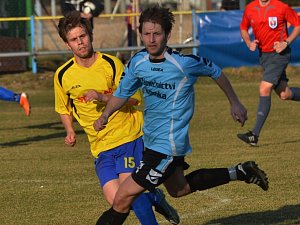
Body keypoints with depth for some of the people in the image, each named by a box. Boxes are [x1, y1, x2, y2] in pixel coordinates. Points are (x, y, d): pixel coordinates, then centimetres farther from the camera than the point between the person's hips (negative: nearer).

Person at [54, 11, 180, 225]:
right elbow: (64, 109, 21)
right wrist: (70, 131, 3)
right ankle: (154, 198, 20)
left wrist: (102, 97, -21)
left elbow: (133, 98, -9)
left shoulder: (111, 63, -6)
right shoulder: (63, 75, 3)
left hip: (129, 136, -3)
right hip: (100, 147, 3)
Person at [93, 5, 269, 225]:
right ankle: (239, 172, 38)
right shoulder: (138, 62, -4)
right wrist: (105, 116, -7)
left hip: (166, 145, -8)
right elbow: (122, 93, 11)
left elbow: (216, 72, -3)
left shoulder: (184, 62, -21)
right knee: (178, 189, 30)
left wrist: (235, 103, 7)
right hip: (151, 139, 8)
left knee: (123, 197, -11)